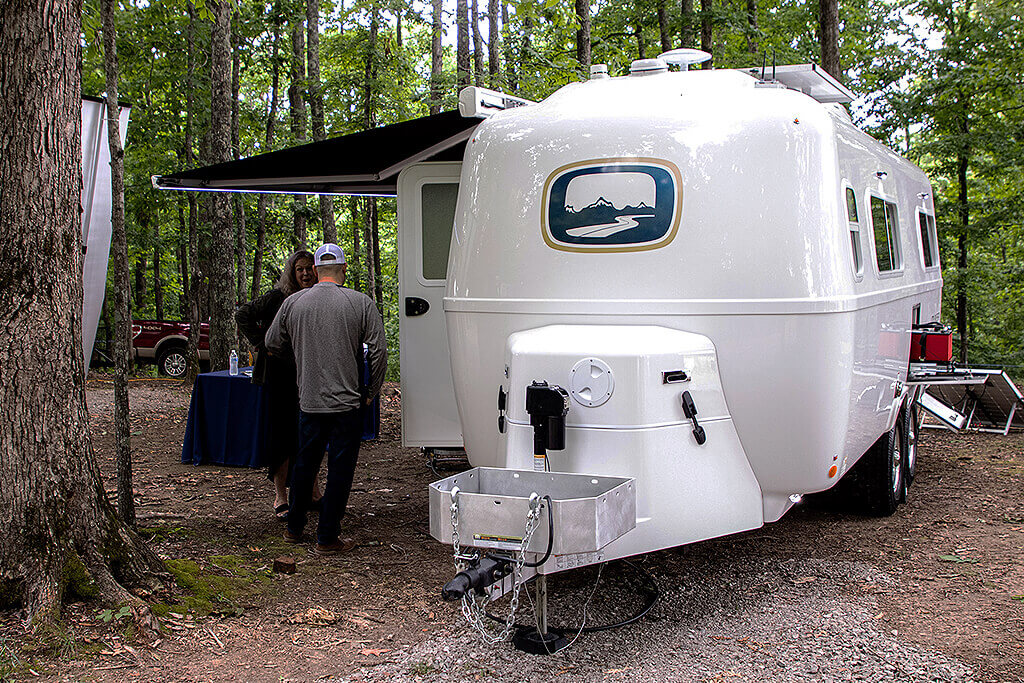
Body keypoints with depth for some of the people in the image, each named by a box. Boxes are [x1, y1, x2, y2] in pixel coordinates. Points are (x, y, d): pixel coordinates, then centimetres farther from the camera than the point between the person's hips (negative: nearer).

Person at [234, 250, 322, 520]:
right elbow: (242, 315, -2)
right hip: (281, 373, -4)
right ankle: (280, 498, 8)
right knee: (282, 434, 0)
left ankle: (312, 492, 24)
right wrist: (262, 344, -6)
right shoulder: (277, 297, -8)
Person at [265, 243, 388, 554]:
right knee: (340, 469, 4)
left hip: (309, 402, 3)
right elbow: (378, 351, -8)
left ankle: (294, 528, 30)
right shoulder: (361, 303, -6)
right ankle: (327, 537, 8)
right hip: (347, 403, -3)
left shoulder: (293, 303, 2)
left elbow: (273, 343, 13)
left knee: (305, 464, 18)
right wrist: (371, 392, 4)